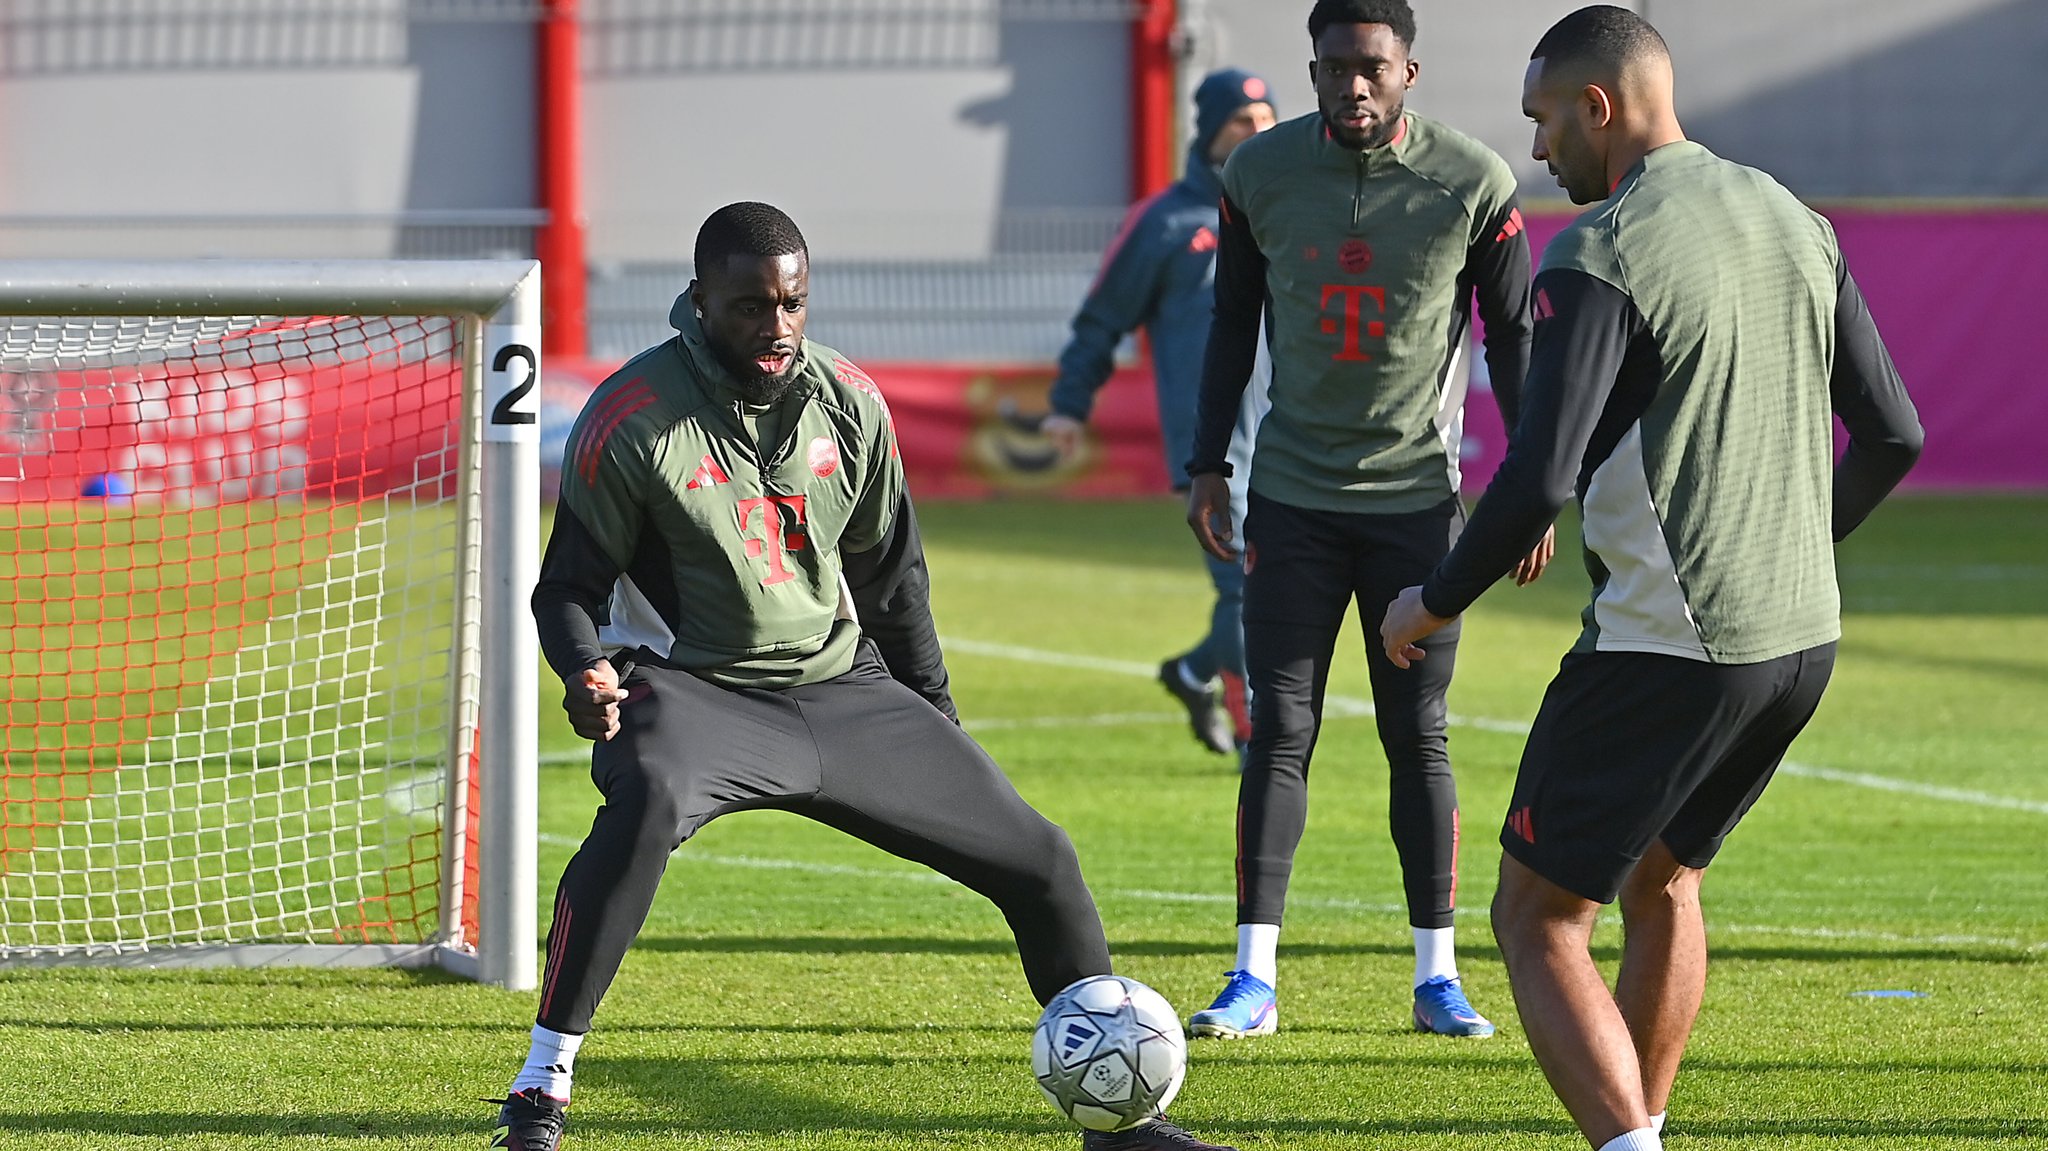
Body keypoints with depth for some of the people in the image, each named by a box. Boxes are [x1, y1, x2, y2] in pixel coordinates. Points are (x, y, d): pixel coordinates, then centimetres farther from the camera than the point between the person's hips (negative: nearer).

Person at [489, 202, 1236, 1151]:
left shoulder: (849, 403, 2)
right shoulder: (634, 417, -12)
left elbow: (890, 576, 15)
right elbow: (569, 585, -6)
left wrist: (937, 729, 19)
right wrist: (585, 672, -28)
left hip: (841, 688, 5)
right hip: (694, 691, -5)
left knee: (1037, 858, 1)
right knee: (647, 805, -40)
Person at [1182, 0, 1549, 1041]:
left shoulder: (1470, 183, -7)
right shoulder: (1261, 173, -2)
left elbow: (1512, 334, 2)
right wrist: (1208, 463, 6)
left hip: (1418, 492, -1)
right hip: (1294, 493, 1)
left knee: (1418, 736, 2)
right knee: (1279, 729, -3)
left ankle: (1437, 975, 10)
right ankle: (1254, 980, -1)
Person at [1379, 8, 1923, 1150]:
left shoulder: (1602, 257, -15)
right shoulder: (1794, 223, 9)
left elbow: (1539, 481, -20)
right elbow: (1894, 435, 13)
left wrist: (1433, 604, -4)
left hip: (1668, 651, -8)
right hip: (1805, 637, 8)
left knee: (1538, 918, 1)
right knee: (1664, 881, 28)